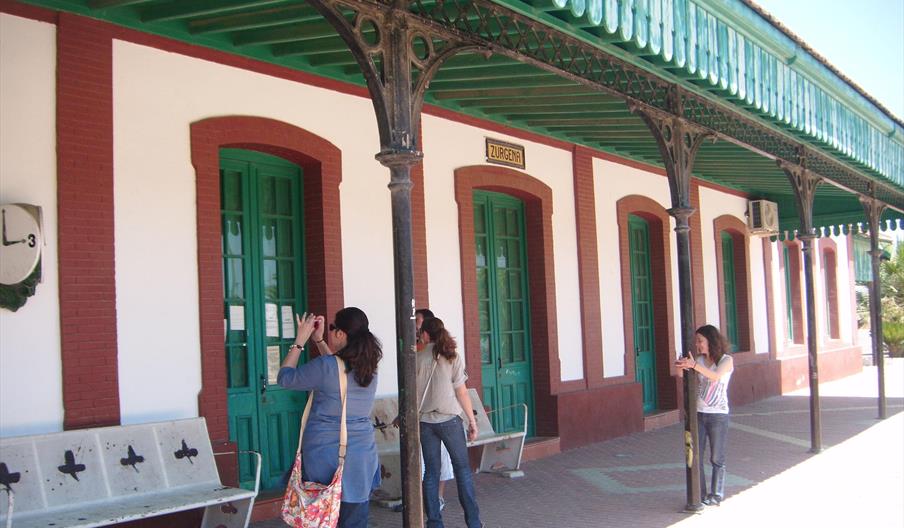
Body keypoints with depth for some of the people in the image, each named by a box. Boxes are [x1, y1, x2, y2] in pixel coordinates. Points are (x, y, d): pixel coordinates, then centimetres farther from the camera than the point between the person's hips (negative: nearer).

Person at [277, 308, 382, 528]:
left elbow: (285, 378, -1)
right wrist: (319, 340, 21)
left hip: (325, 456, -4)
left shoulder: (325, 366, -15)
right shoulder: (369, 366, 3)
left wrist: (299, 341, 5)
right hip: (361, 457, 5)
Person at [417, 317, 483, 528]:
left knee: (431, 471, 9)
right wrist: (472, 421, 1)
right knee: (463, 469, 7)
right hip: (449, 419, -2)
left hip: (425, 421, 2)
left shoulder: (418, 359, -2)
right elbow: (462, 392, -6)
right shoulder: (453, 357, -5)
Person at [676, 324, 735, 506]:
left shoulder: (726, 360, -6)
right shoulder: (699, 360, 8)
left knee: (717, 458, 4)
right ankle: (699, 494, 13)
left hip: (718, 414, -4)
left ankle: (716, 495, 14)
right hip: (698, 413, 4)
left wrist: (694, 365, -35)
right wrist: (682, 366, -22)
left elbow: (715, 376, -25)